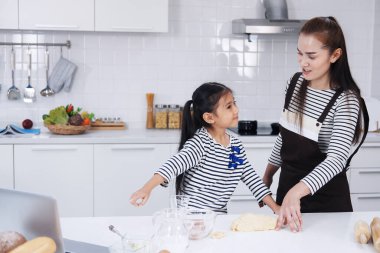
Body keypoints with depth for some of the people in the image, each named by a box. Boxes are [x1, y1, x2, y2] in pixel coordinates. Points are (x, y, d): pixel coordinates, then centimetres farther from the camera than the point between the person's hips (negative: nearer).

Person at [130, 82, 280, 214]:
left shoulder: (236, 145, 6)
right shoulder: (200, 143, -16)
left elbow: (252, 178, 11)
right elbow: (174, 164, -31)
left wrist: (276, 208, 5)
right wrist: (147, 188, -46)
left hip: (219, 217, 6)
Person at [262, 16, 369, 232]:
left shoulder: (346, 100, -20)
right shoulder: (297, 82, -1)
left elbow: (337, 158, -30)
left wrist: (296, 191, -43)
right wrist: (269, 174, 15)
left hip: (325, 199, -6)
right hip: (288, 185, 6)